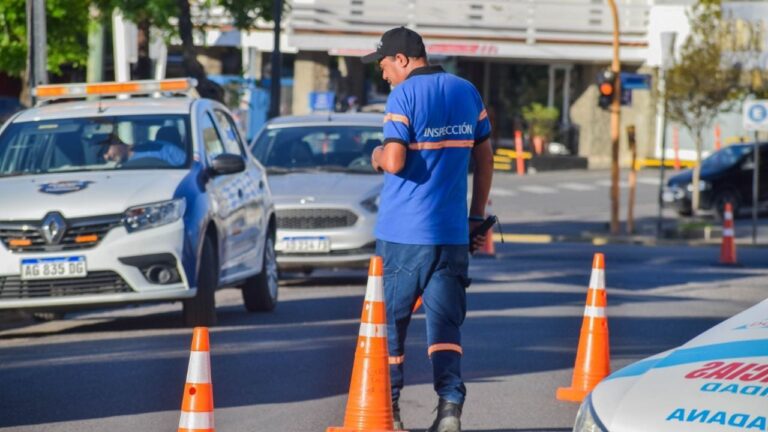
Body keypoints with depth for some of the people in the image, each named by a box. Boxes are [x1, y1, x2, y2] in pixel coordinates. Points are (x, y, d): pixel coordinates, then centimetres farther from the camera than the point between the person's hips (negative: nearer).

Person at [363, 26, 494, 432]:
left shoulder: (404, 96, -9)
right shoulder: (467, 92, 8)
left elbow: (395, 163, -18)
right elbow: (484, 158, 13)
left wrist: (378, 156, 5)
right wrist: (477, 217, 19)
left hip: (403, 231, -4)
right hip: (452, 231, 4)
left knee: (390, 320, 9)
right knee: (445, 322, 4)